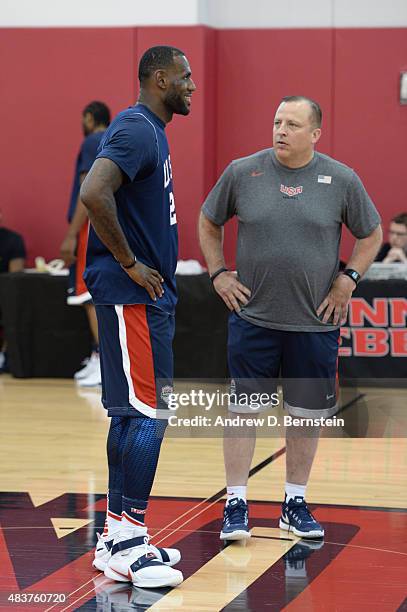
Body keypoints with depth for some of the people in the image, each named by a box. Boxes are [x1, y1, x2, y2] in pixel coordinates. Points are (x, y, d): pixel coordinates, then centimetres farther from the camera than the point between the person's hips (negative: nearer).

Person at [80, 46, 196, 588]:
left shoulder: (151, 131, 18)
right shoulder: (135, 128, -14)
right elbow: (94, 193, -30)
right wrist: (131, 265, -21)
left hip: (149, 295, 10)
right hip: (132, 295, -10)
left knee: (132, 415, 12)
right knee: (147, 415, -9)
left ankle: (117, 538, 18)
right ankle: (127, 548, -5)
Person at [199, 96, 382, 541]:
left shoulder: (342, 180, -2)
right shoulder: (242, 173, -1)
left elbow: (371, 235, 10)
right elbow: (208, 223, 13)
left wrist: (348, 279, -1)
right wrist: (218, 274, 4)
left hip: (315, 321, 1)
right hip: (252, 317, 0)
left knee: (306, 414, 8)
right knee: (242, 409, 0)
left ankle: (294, 503, 22)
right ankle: (236, 505, 10)